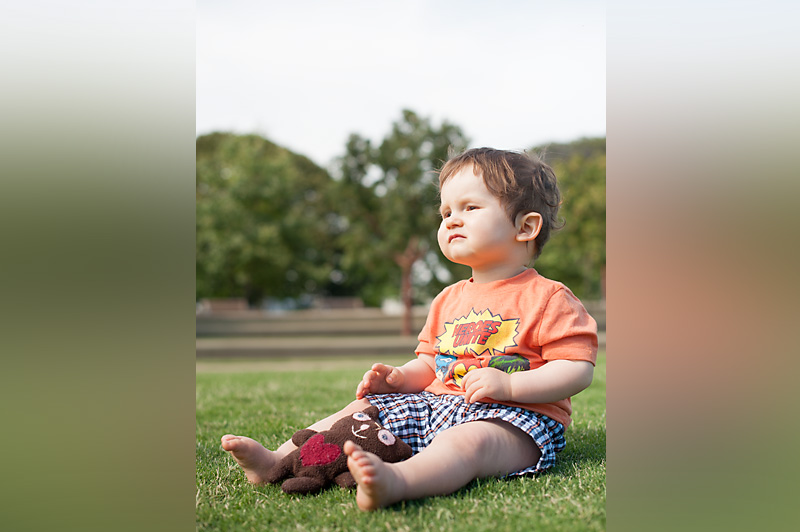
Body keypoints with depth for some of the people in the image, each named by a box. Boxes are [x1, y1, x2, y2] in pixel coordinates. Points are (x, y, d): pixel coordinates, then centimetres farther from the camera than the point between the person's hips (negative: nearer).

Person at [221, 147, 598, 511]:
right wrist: (399, 378, 1)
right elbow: (429, 364, 24)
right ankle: (277, 460, -14)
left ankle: (396, 481, -67)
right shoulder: (449, 299, 20)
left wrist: (510, 385, -22)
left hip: (513, 415, -7)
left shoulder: (548, 299, -3)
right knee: (362, 409, -5)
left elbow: (579, 369, -10)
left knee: (468, 441, -39)